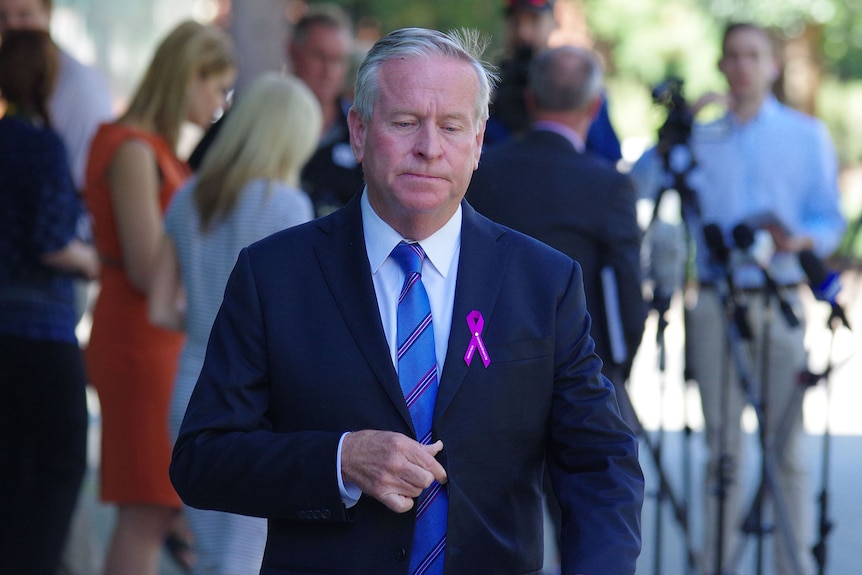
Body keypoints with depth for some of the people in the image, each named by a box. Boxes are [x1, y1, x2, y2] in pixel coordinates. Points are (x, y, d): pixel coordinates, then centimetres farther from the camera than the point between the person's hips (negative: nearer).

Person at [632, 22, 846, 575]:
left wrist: (798, 239, -15)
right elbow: (639, 185, 2)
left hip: (780, 303, -1)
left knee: (786, 443, -5)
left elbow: (831, 223, 6)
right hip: (715, 302, 1)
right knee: (722, 444, 2)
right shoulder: (700, 136, 14)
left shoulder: (808, 134, 11)